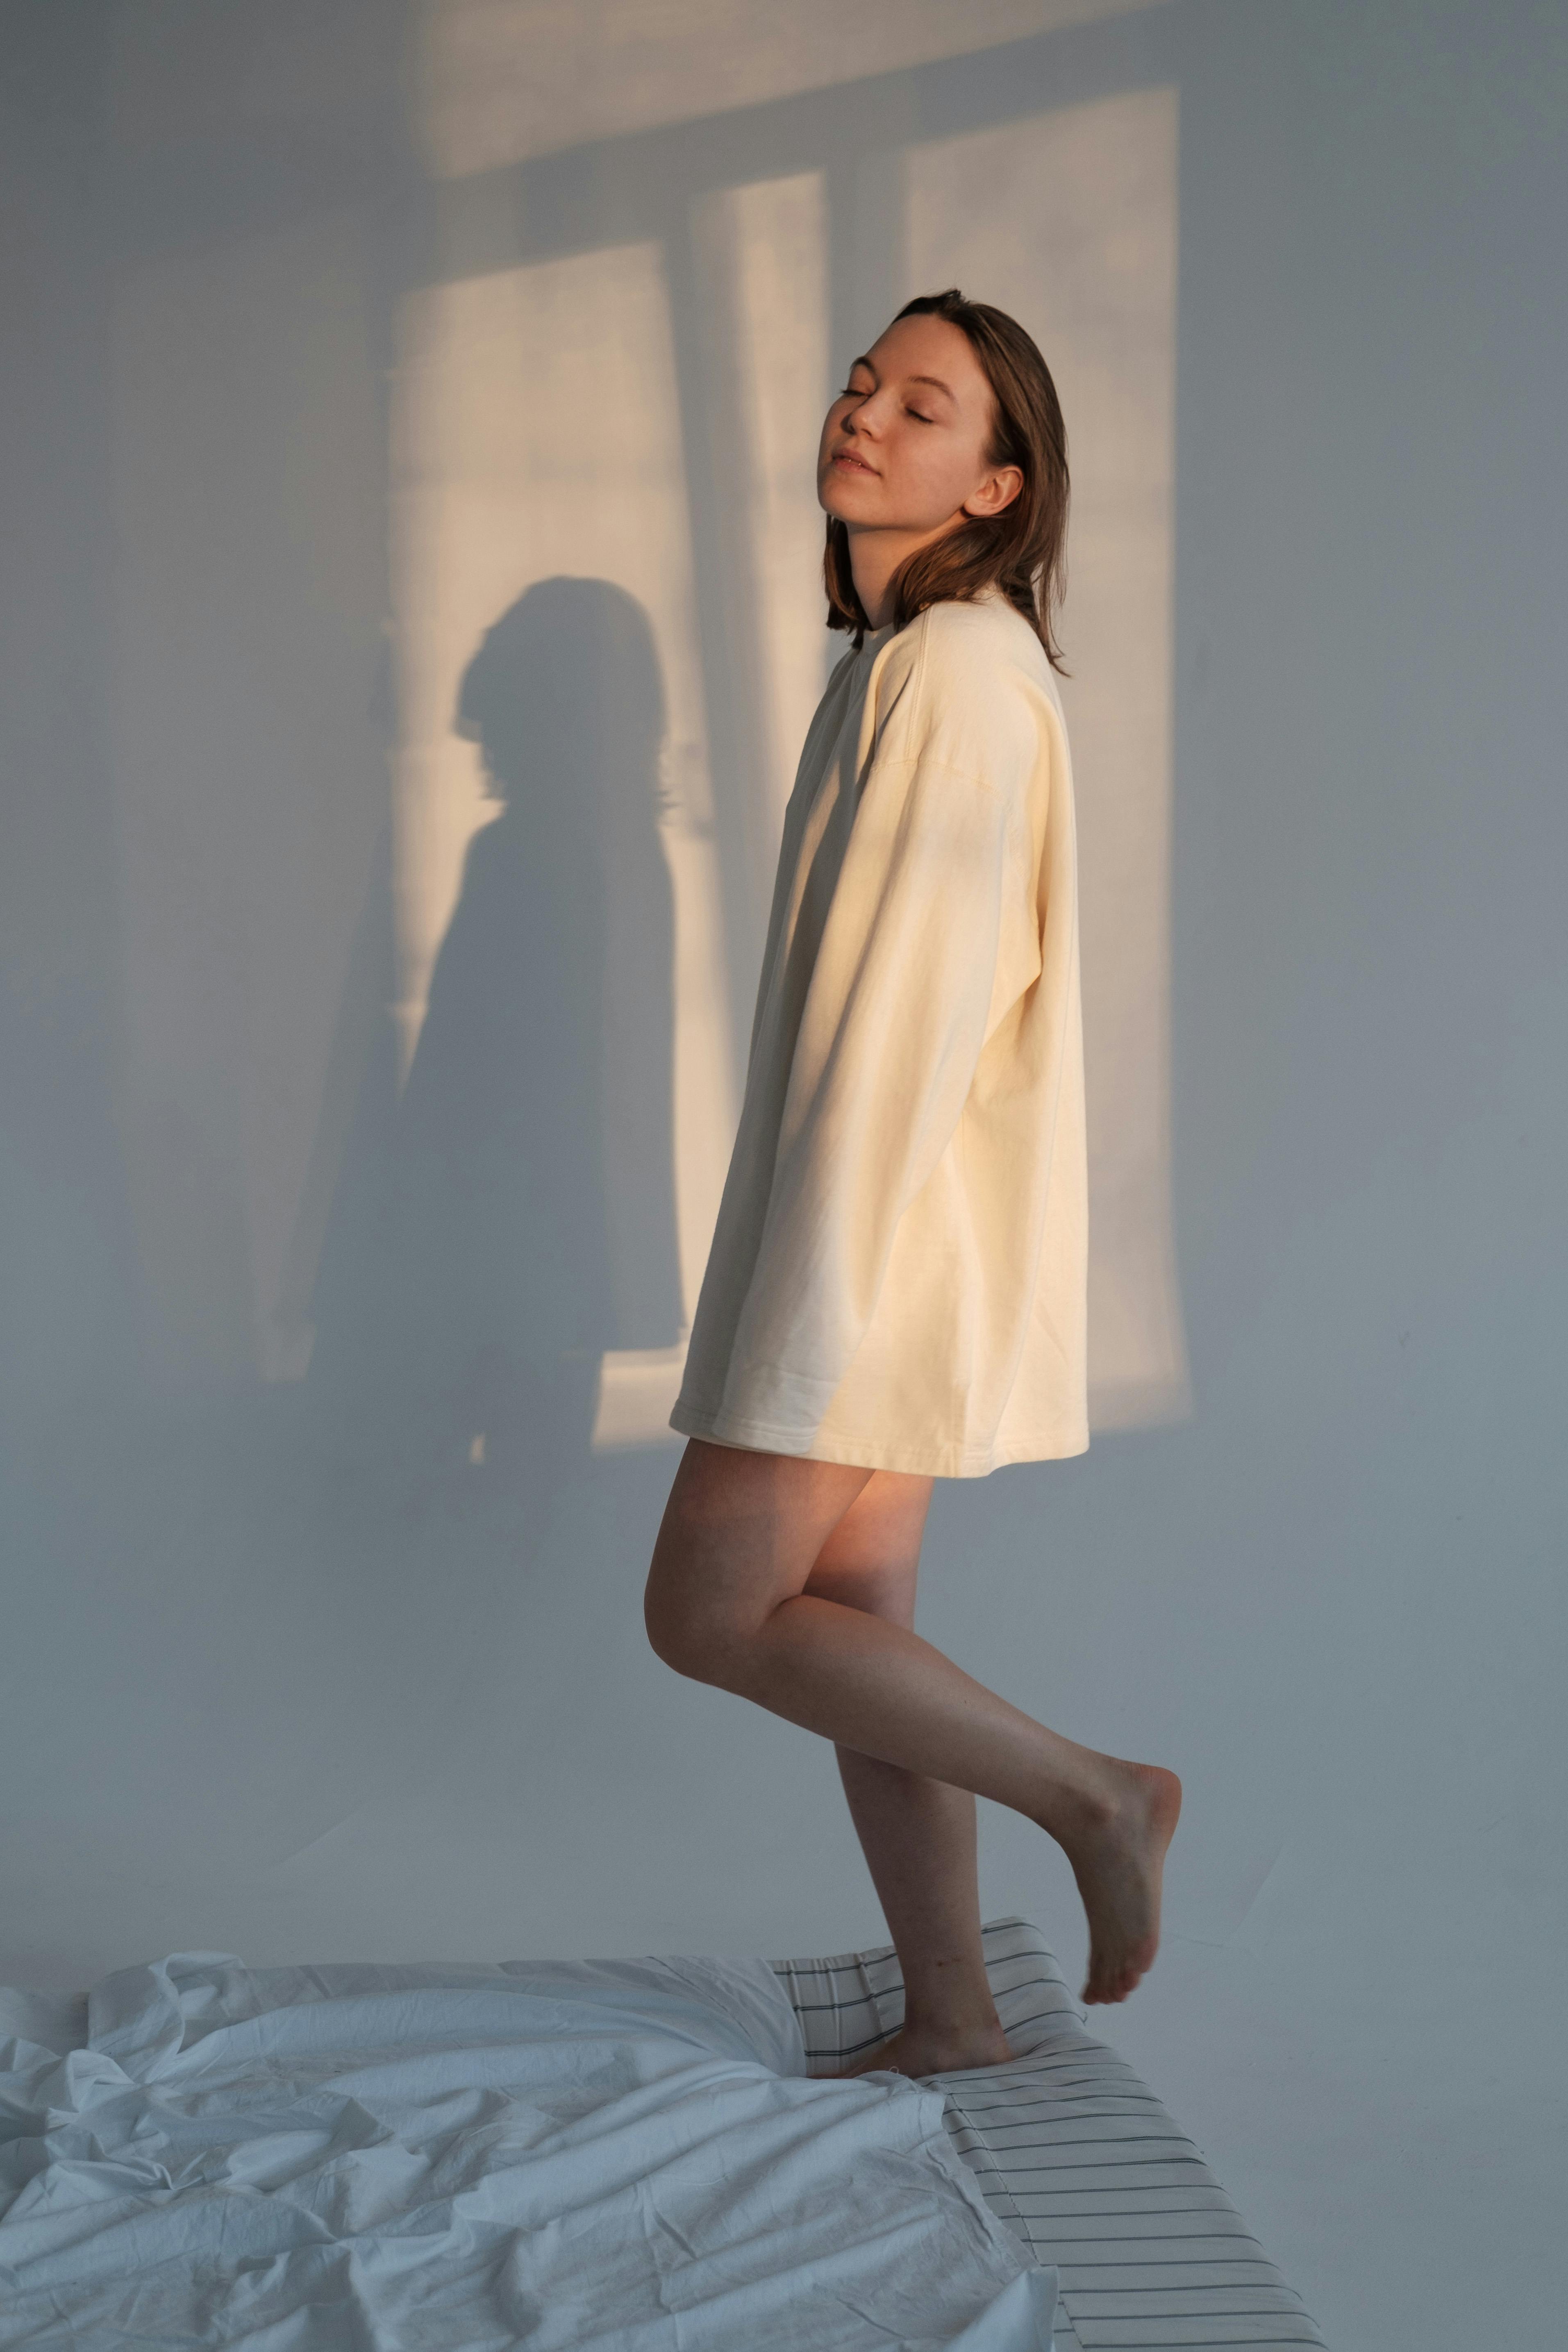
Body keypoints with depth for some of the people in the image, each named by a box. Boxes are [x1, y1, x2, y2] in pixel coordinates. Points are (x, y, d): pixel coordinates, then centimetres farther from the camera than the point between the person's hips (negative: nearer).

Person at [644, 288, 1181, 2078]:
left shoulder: (958, 670, -15)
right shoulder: (900, 658, 16)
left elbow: (926, 992, -21)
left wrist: (820, 1298, -22)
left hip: (897, 1221, -10)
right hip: (862, 1224, 10)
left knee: (710, 1611, -6)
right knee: (851, 1622, 11)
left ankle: (1094, 1797, 4)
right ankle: (950, 2022, 19)